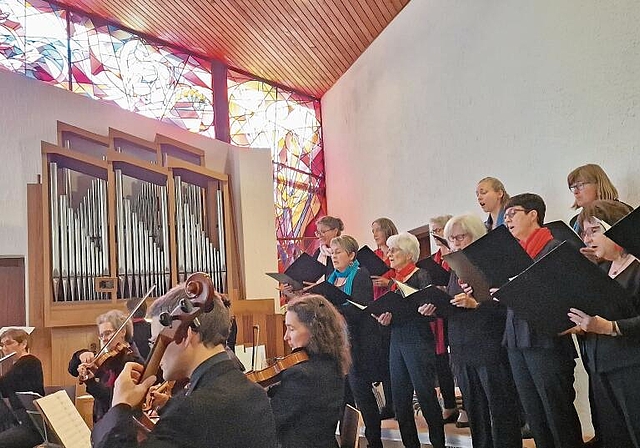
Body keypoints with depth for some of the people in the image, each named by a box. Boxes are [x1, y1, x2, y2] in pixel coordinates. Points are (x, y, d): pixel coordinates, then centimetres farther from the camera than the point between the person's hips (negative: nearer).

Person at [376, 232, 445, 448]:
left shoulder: (421, 276, -8)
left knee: (425, 395, -2)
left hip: (419, 342, -7)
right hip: (397, 341, 8)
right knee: (400, 398, 9)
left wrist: (393, 316, -22)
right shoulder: (394, 279, 14)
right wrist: (383, 317, -4)